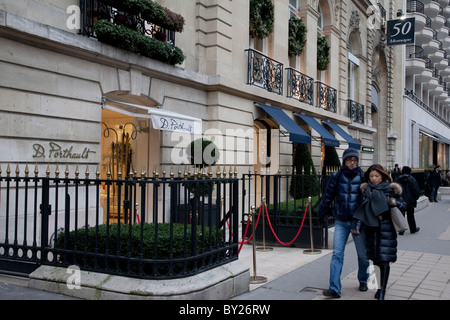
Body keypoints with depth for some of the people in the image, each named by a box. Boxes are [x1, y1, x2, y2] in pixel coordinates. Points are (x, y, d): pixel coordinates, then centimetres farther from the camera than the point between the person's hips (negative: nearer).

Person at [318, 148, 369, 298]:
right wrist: (321, 214, 8)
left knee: (363, 254, 12)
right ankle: (334, 288, -4)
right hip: (341, 222, 0)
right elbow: (328, 196, 6)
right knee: (337, 253, -6)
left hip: (358, 221, 0)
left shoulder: (363, 177, -2)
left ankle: (363, 280, 36)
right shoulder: (336, 176, 0)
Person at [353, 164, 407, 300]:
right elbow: (363, 210, 7)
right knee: (376, 259, 6)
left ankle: (382, 290, 3)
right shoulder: (366, 190, 7)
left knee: (384, 259, -5)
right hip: (371, 228, 3)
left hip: (386, 228, -3)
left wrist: (395, 202, -17)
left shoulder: (390, 189, -1)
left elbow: (404, 206, 3)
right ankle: (381, 287, 21)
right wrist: (358, 226, -2)